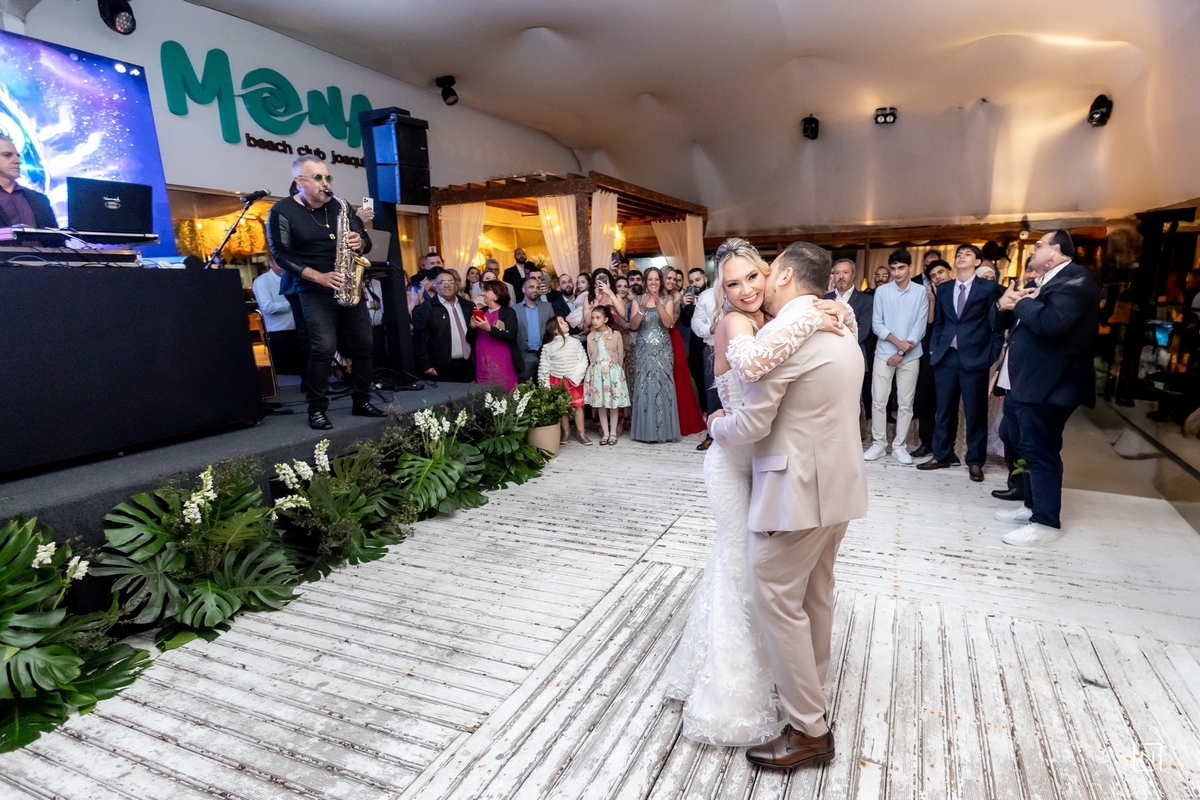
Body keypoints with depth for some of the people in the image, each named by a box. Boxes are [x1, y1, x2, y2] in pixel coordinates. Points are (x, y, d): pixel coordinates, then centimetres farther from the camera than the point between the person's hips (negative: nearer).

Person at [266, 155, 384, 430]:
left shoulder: (340, 207, 9)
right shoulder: (282, 212, -5)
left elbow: (365, 241, 12)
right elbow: (281, 255, -11)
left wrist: (360, 242, -13)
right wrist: (320, 277, -21)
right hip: (315, 293, -5)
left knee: (364, 346, 4)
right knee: (324, 348, -16)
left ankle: (362, 402, 17)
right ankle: (317, 410, -5)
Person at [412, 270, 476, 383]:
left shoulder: (468, 306, 12)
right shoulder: (424, 309, -3)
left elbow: (476, 336, 18)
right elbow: (420, 340, -8)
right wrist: (426, 366, -12)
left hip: (468, 366, 5)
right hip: (442, 369, -4)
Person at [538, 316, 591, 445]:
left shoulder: (575, 342, -2)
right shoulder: (547, 347, -5)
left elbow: (583, 361, -5)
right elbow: (543, 367, -3)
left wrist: (575, 378, -14)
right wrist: (544, 386, -7)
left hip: (575, 381, 1)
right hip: (557, 381, 0)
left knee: (578, 406, 3)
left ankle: (580, 433, 14)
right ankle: (565, 432, 22)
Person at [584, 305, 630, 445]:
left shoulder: (616, 335, -5)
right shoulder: (590, 337, 3)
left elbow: (621, 355, 0)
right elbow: (590, 357, 9)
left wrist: (617, 371, 0)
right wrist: (596, 369, 5)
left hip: (613, 371, -2)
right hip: (597, 372, 3)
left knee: (614, 403, 3)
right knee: (600, 403, 5)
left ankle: (613, 433, 12)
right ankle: (605, 433, 13)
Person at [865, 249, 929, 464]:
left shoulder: (921, 292, 0)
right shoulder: (881, 291, 1)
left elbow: (920, 325, -2)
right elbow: (877, 324, -2)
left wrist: (902, 352, -9)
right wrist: (897, 341, -15)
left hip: (910, 356, 0)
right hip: (884, 353, 0)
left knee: (905, 403, 4)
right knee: (878, 400, 1)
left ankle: (899, 446, 13)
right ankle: (878, 443, 12)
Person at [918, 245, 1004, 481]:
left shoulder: (989, 288, 0)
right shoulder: (943, 289, 12)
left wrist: (992, 354, -6)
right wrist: (934, 348, 7)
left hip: (974, 358, -3)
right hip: (946, 357, 4)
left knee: (975, 413, 4)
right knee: (944, 409, 10)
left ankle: (975, 461, 14)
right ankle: (942, 455, 21)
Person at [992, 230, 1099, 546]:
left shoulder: (1075, 278, -11)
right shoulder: (1041, 282, 19)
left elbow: (1050, 321, -29)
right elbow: (1004, 320, 20)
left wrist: (1021, 303, -12)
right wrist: (1004, 303, -2)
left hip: (1046, 384, -10)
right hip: (1025, 382, 10)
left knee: (1040, 450, -6)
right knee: (1029, 448, 17)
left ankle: (1046, 522, 2)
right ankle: (1033, 506, 29)